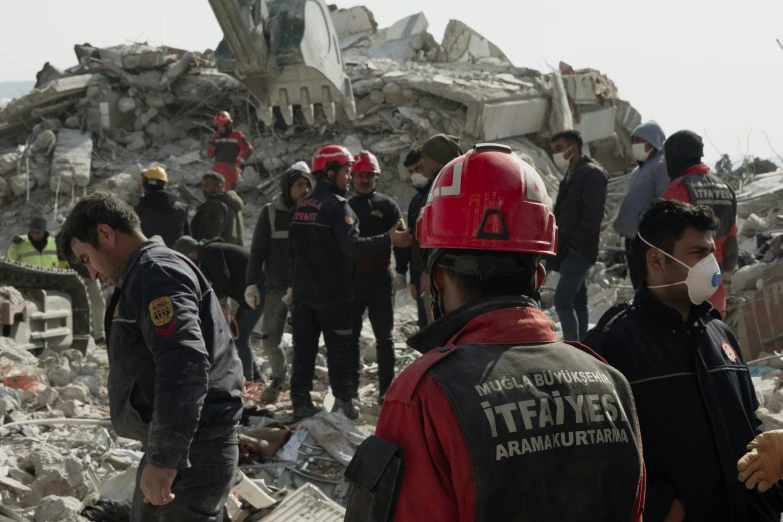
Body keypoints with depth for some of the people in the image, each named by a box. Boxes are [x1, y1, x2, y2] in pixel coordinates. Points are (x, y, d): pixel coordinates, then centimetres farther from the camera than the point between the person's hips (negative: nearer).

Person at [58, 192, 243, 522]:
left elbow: (185, 366, -27)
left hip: (189, 457, -11)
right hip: (180, 449, 11)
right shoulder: (144, 276, 21)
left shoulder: (154, 272, -13)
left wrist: (164, 459, -28)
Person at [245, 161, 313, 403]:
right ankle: (278, 378, 26)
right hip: (276, 286, 0)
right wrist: (251, 284, -5)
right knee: (270, 338, 3)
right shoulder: (270, 213, 0)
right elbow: (257, 251, 1)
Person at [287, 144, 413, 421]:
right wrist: (389, 240, -23)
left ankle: (301, 403, 12)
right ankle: (343, 403, 3)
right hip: (334, 294, -7)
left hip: (304, 292, 7)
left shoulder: (300, 206, 11)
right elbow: (352, 246, -24)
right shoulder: (338, 205, -14)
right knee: (339, 349, 1)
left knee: (304, 349, 10)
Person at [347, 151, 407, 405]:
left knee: (384, 337, 3)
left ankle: (386, 389, 7)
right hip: (350, 279, 3)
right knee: (350, 336, 5)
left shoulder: (387, 205, 3)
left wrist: (401, 273, -13)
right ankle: (350, 388, 12)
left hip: (380, 279, -2)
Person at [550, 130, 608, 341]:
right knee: (577, 301, 11)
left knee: (562, 300, -15)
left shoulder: (592, 174, -10)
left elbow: (593, 214, -18)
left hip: (579, 250, -10)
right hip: (571, 251, 10)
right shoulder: (570, 175, 19)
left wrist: (574, 242, -16)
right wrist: (561, 244, 11)